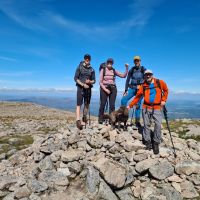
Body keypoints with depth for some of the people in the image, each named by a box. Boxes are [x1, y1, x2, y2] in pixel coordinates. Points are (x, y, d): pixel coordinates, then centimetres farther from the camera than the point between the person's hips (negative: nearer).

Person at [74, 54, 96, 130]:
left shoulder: (92, 70, 9)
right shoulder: (79, 67, 2)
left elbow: (94, 81, 10)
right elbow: (75, 78, -3)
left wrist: (89, 82, -13)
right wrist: (83, 84, -15)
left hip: (88, 88, 4)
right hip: (80, 87, -3)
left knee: (87, 104, 10)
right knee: (79, 104, -10)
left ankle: (84, 117, 29)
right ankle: (78, 121, -15)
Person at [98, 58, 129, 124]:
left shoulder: (114, 71, 8)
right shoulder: (103, 70, 2)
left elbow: (123, 75, 4)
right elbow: (100, 82, -2)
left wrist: (127, 68, -7)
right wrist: (105, 89, -12)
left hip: (113, 89, 2)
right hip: (104, 89, -2)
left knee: (112, 105, 0)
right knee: (102, 104, -1)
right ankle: (100, 119, 12)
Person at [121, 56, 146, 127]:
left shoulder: (143, 70, 2)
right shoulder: (131, 70, 6)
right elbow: (127, 80, 6)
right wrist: (126, 90, 2)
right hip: (132, 88, 2)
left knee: (138, 105, 0)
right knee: (123, 100, -16)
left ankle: (137, 121, 10)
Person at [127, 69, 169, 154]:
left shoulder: (160, 83, 3)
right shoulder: (143, 86, 5)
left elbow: (165, 90, 18)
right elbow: (137, 97, 6)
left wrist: (164, 100, 6)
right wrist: (130, 105, 2)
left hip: (157, 108, -1)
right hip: (146, 108, 1)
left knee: (158, 125, -7)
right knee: (146, 125, 5)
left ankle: (156, 143, 8)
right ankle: (148, 142, 18)